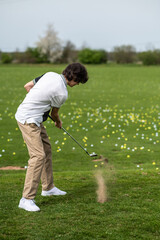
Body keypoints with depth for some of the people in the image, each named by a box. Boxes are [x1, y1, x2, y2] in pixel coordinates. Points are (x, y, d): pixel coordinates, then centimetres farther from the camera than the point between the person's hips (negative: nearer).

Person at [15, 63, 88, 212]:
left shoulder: (50, 74, 4)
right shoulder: (62, 93, -18)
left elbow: (27, 86, 12)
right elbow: (54, 113, 1)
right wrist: (58, 122, 23)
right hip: (29, 120, -10)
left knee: (46, 149, 18)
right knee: (38, 155, -15)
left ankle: (48, 187, 31)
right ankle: (26, 199, -16)